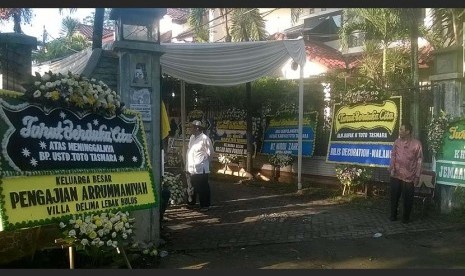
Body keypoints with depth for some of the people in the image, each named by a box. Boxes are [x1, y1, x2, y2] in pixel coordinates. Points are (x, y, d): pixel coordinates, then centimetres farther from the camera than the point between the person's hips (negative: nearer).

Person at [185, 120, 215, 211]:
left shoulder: (204, 138, -13)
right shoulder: (192, 137, 10)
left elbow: (210, 153, -7)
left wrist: (205, 161, 6)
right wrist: (187, 167, 13)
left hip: (201, 169, -7)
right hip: (191, 168, 7)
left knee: (203, 188, 2)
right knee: (192, 187, 19)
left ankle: (205, 205, 13)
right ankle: (191, 202, 35)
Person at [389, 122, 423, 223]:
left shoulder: (417, 144, -8)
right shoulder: (397, 141, 2)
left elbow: (419, 160, -5)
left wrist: (417, 176, -6)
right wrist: (392, 168, -2)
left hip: (409, 176, -3)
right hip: (396, 175, 3)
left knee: (407, 198, 6)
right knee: (394, 196, 9)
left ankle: (406, 217, 21)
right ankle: (393, 215, 24)